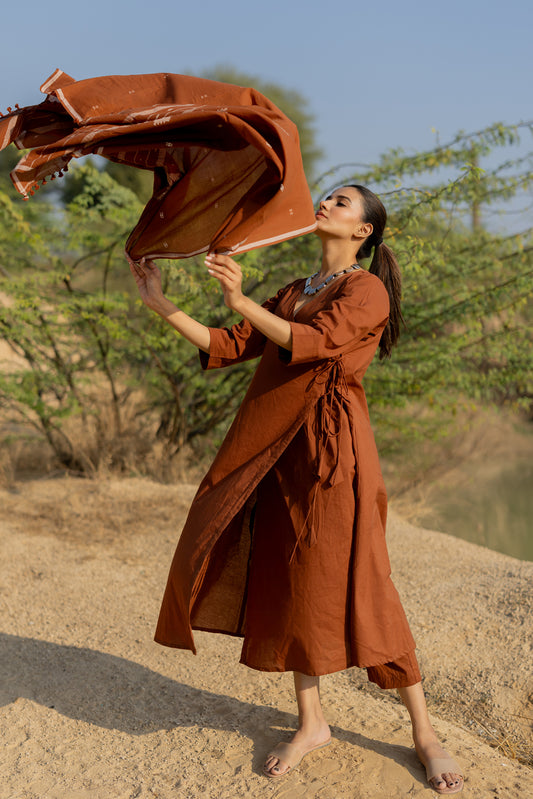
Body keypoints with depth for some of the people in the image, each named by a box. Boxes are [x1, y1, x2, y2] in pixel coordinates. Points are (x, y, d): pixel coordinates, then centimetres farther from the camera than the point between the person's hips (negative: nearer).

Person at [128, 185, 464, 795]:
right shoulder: (292, 294, 20)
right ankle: (311, 723, 18)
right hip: (283, 451, 7)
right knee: (288, 583, 5)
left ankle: (424, 732, 8)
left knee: (353, 585, -6)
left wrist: (241, 302, -30)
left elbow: (314, 341, -19)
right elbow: (228, 348, 14)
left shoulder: (367, 290, -2)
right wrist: (160, 304, 7)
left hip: (334, 449, -7)